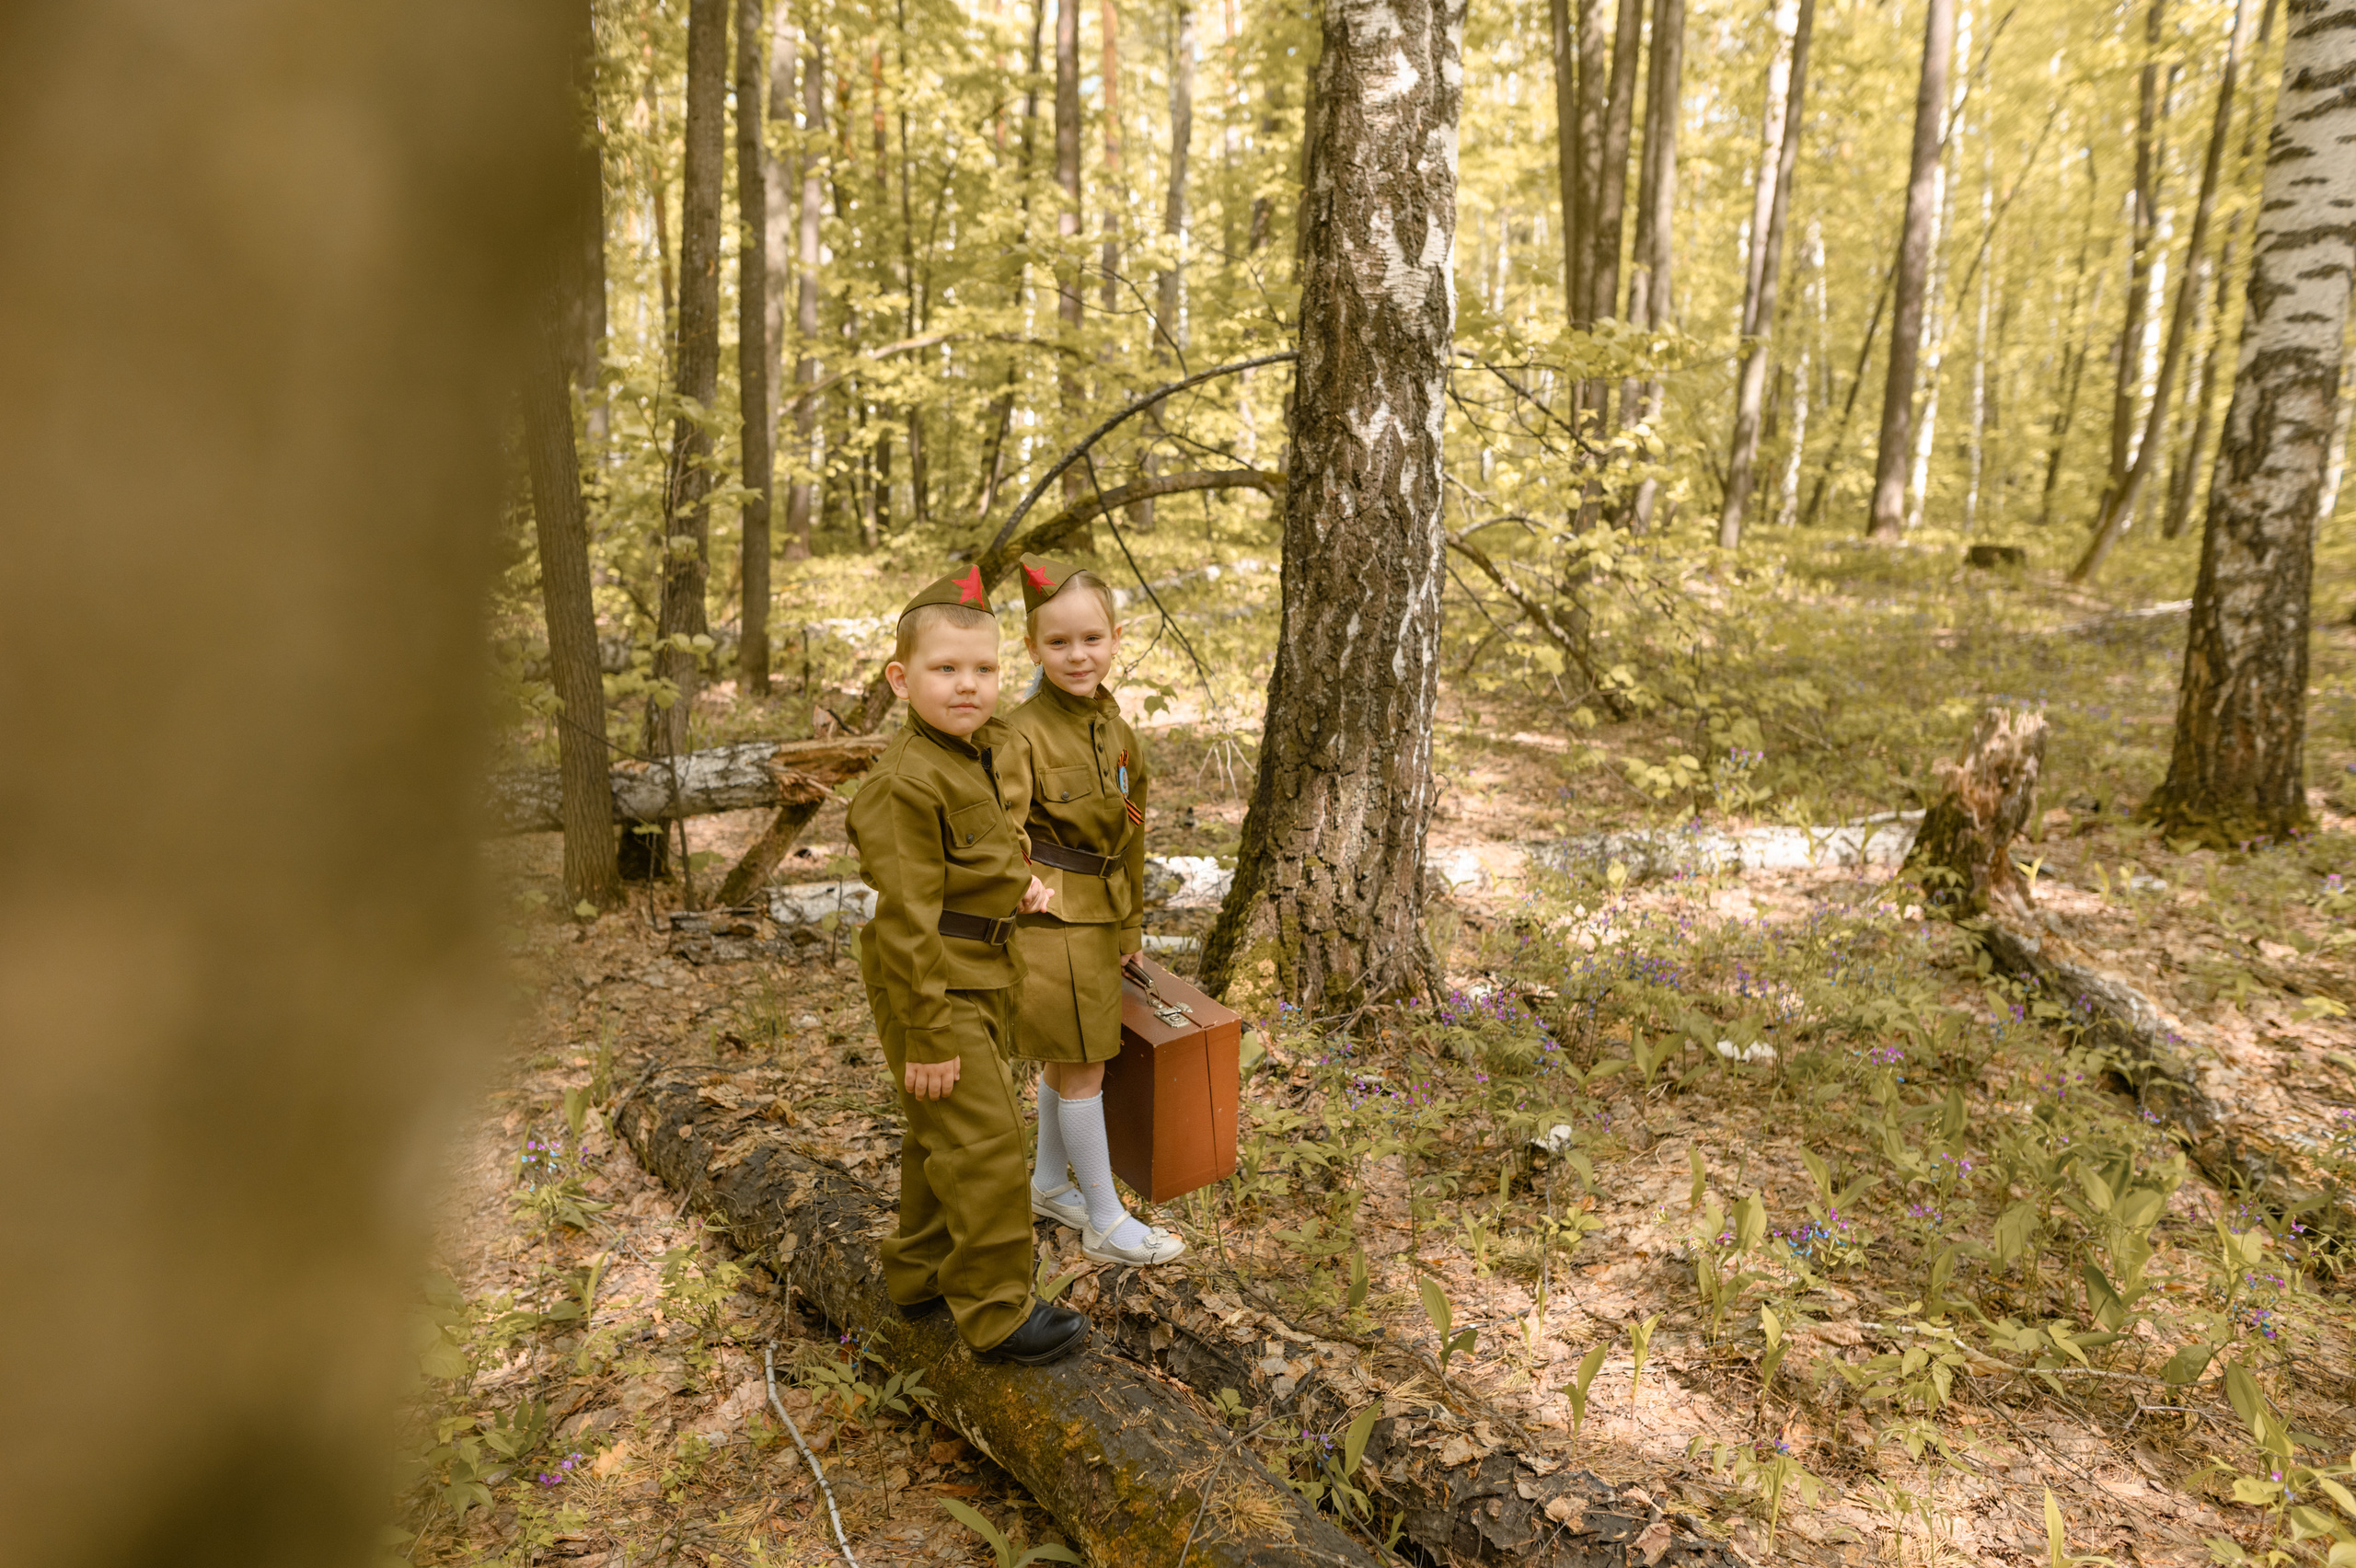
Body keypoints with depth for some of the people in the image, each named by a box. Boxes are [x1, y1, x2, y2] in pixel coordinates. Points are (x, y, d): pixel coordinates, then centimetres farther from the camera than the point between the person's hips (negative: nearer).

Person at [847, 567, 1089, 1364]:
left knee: (939, 1135, 20)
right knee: (984, 1139, -5)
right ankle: (996, 1309, 10)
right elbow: (905, 920, -23)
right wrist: (925, 1034, -21)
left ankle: (921, 1270, 37)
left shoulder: (984, 754, 6)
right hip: (934, 984, -9)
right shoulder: (903, 783, -23)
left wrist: (1022, 879, 1)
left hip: (985, 976, 9)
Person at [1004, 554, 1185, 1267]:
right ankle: (1107, 1224, 17)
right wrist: (1003, 939, -30)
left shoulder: (1116, 729, 5)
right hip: (1051, 921, -7)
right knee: (1083, 1070, 2)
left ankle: (1050, 1183, 39)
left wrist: (1130, 926, 17)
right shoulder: (1024, 735, -19)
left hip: (1098, 919, 7)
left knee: (1066, 1061, 20)